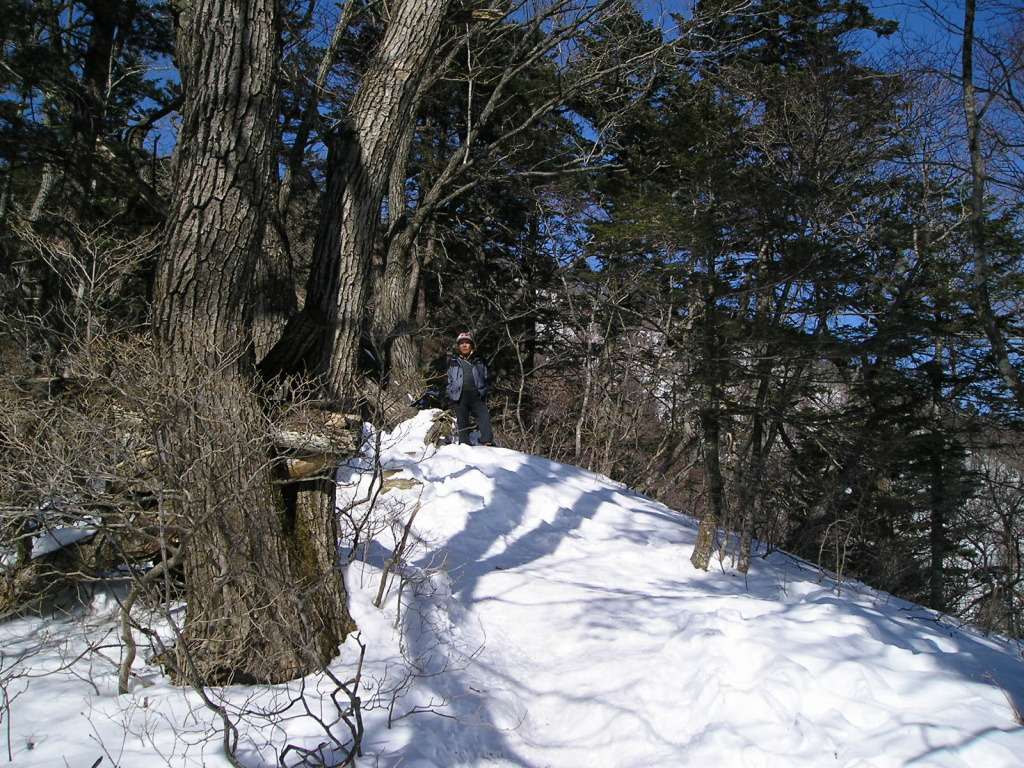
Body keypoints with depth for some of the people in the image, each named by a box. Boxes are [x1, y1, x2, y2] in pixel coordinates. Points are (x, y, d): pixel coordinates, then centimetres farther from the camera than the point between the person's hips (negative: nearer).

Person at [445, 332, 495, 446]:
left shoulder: (478, 362, 15)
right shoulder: (453, 362, 12)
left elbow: (486, 378, 20)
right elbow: (448, 380, 17)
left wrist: (485, 391, 8)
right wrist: (449, 394, 9)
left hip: (476, 395, 0)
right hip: (460, 397, 0)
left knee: (484, 416, -13)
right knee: (462, 421, 2)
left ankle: (487, 441, -14)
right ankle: (464, 443, 7)